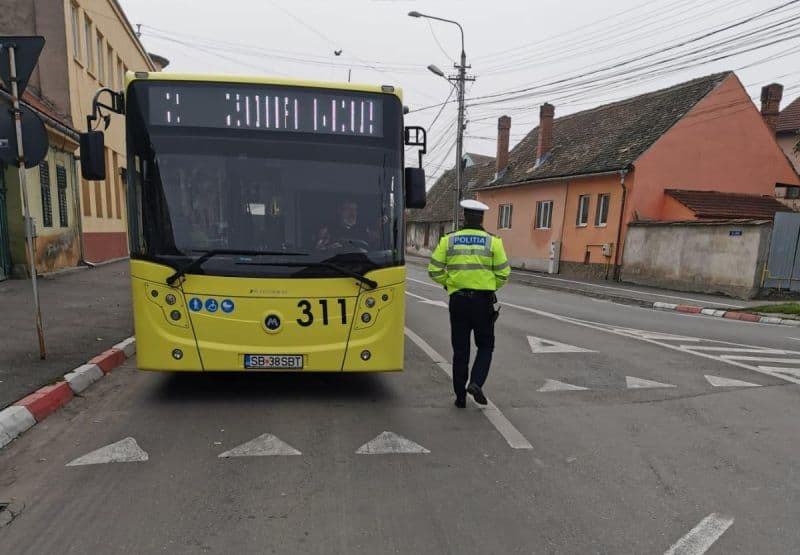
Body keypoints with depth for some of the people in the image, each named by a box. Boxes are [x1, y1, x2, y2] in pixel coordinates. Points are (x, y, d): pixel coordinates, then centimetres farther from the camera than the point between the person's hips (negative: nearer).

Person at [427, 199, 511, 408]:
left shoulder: (448, 240, 1)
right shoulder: (493, 241, -2)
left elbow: (435, 271, -1)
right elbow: (503, 274, -2)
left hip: (458, 300, 2)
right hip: (483, 300, -1)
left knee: (460, 350, 11)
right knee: (485, 346, 16)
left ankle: (460, 396, 16)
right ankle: (476, 382, -4)